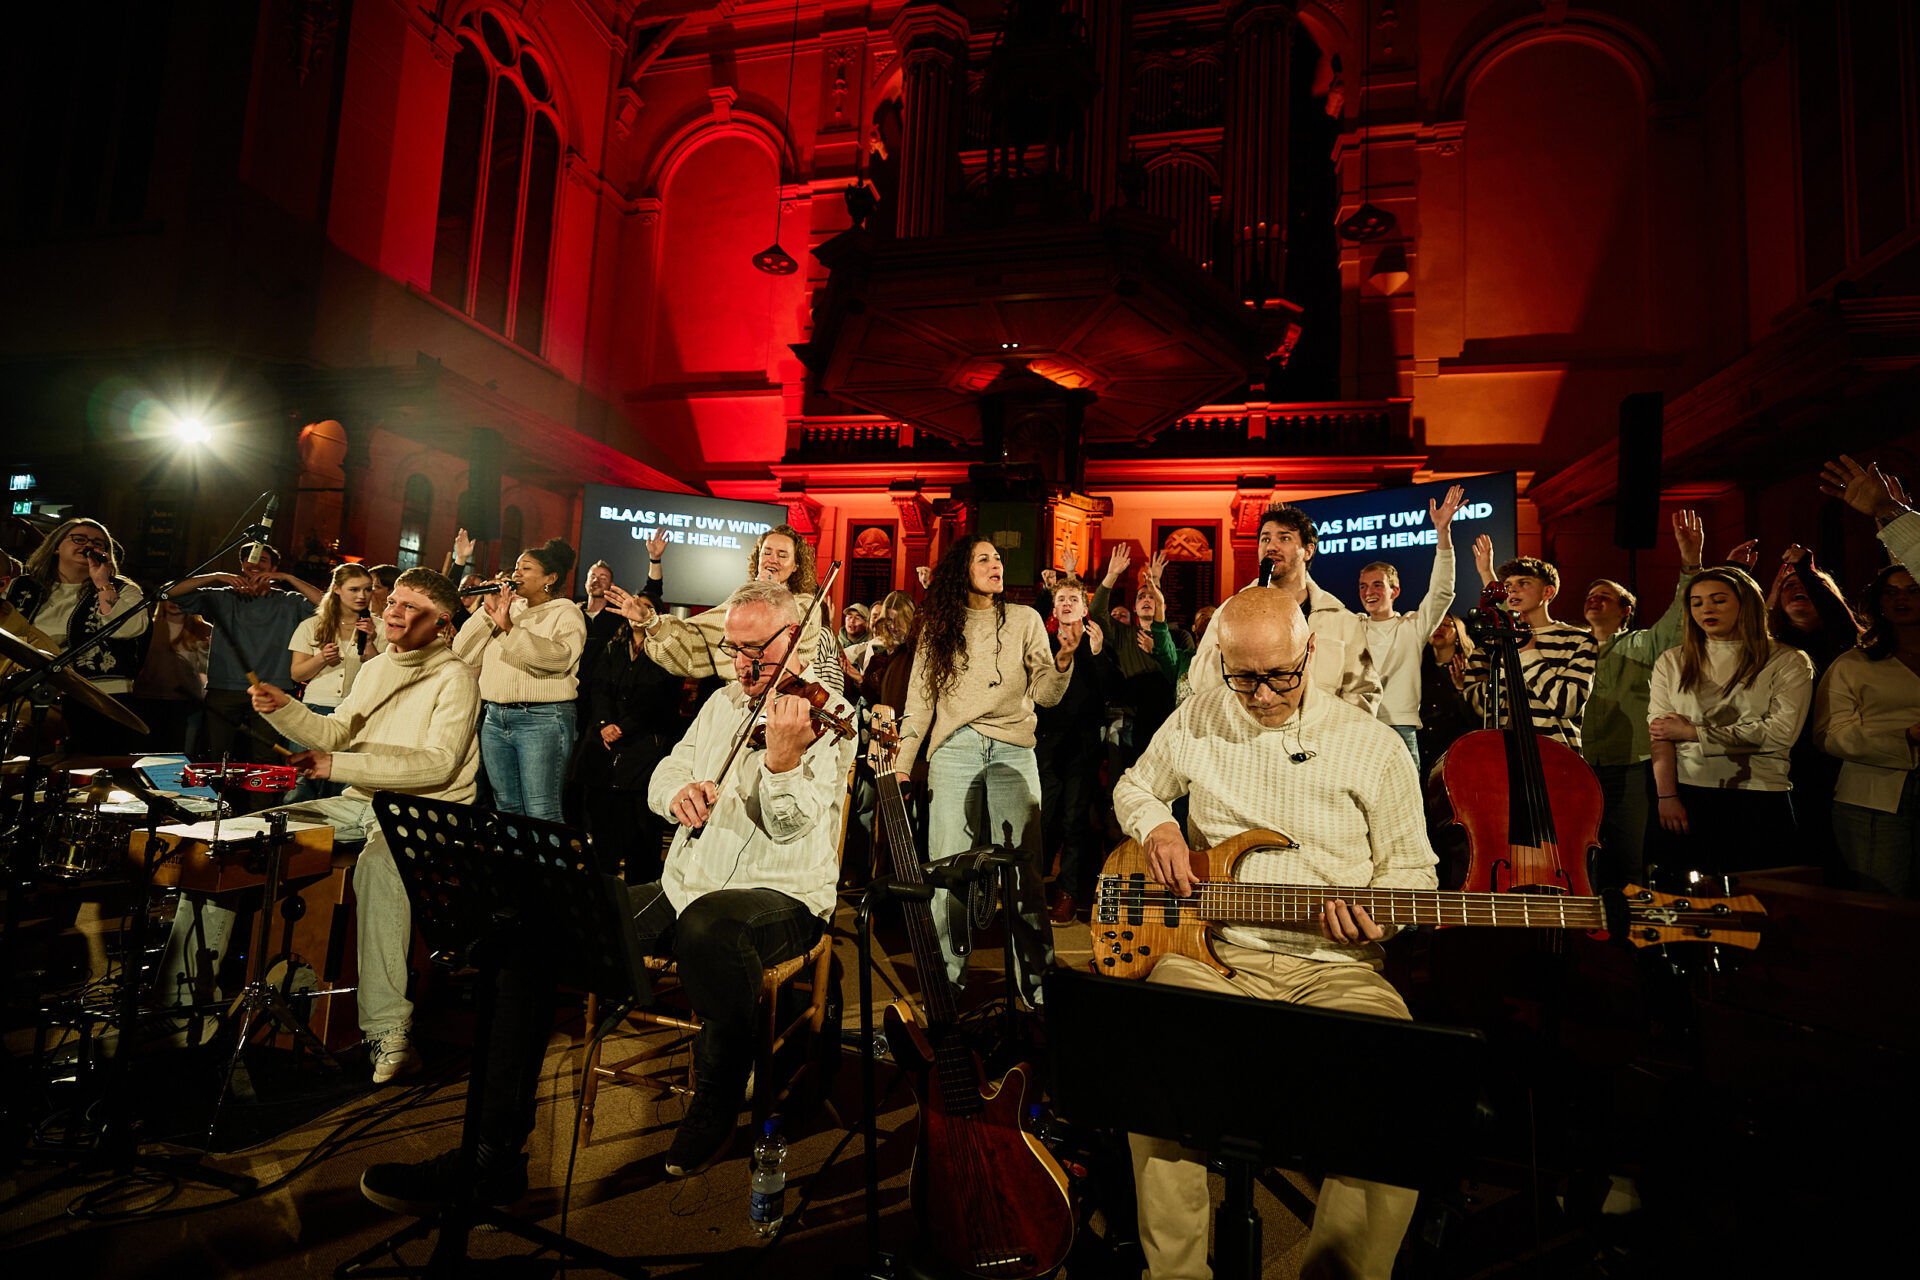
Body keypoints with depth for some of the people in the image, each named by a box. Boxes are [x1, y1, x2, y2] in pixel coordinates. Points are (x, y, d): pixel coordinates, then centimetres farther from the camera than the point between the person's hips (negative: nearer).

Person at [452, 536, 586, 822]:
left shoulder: (566, 613, 0)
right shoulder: (508, 608, 17)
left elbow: (560, 656, -21)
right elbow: (463, 656, 11)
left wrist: (510, 628, -21)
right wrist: (487, 613, 1)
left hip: (542, 720, -6)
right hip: (494, 717, 7)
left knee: (540, 814, -9)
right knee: (506, 808, 13)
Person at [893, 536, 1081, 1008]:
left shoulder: (1024, 620, 11)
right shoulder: (938, 628, 12)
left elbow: (1045, 695, 8)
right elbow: (920, 701, 13)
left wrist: (1064, 657, -10)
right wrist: (901, 764, 7)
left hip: (1012, 751, 0)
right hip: (953, 752, 1)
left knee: (1023, 872, -4)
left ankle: (1036, 985, 6)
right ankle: (945, 984, 9)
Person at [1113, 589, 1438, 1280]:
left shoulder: (1374, 745, 2)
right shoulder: (1195, 721, 6)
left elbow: (1412, 866, 9)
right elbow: (1133, 787, 22)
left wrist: (1371, 914, -12)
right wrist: (1156, 828, -1)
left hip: (1334, 966, 0)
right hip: (1211, 950, 1)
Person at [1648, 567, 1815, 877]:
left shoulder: (1788, 662, 5)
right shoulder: (1671, 662, 9)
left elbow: (1781, 733, -7)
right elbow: (1659, 733, 1)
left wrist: (1693, 732, -8)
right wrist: (1667, 796, -10)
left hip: (1759, 802, -1)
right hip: (1686, 796, 1)